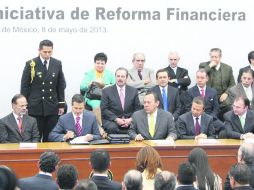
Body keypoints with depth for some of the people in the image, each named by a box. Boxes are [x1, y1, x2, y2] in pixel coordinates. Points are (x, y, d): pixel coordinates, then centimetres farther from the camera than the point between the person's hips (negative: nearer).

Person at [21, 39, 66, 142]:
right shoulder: (30, 64, -3)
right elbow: (24, 86, 0)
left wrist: (61, 105, 6)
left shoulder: (57, 64, 6)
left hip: (52, 107, 3)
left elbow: (61, 86, 10)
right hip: (35, 106, -3)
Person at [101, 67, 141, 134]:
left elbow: (137, 109, 11)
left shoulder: (133, 91, 13)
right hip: (111, 121, -2)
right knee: (112, 128, -36)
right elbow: (103, 109, -1)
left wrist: (131, 119, -9)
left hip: (129, 121, 2)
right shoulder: (106, 91, 7)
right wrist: (116, 119, -13)